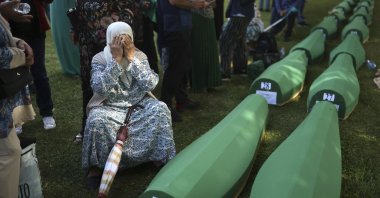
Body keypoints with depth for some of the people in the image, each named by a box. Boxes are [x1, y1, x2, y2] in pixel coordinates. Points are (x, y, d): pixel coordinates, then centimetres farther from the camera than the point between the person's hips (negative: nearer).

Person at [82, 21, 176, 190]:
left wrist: (132, 57, -20)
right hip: (109, 107, -2)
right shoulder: (99, 59, -7)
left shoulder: (140, 56, -1)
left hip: (138, 104, 2)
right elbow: (99, 89, -24)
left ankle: (161, 158, -7)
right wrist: (116, 59, -24)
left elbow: (150, 85, -16)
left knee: (160, 109, -25)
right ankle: (95, 165, -8)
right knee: (96, 120, -33)